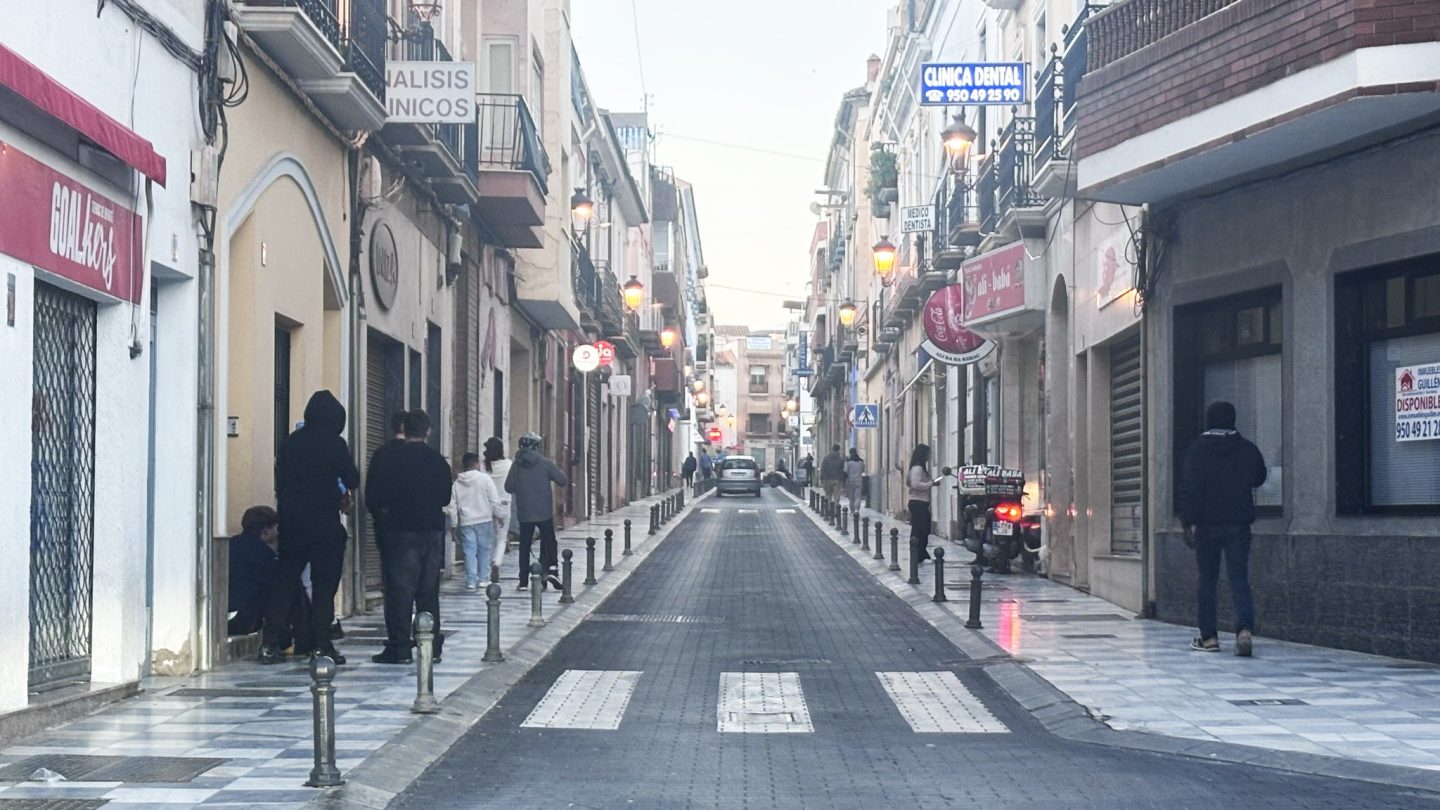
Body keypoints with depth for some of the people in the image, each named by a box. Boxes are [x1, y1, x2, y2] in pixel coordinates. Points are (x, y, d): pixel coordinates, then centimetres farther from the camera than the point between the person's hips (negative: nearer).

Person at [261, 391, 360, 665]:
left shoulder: (289, 443, 8)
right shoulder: (334, 444, -7)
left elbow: (279, 482, 11)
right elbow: (352, 480, -3)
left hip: (291, 524, 5)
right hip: (325, 525, -5)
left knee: (285, 582, 9)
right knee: (324, 585, 1)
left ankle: (270, 643, 3)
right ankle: (322, 645, -3)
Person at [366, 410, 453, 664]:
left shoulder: (391, 460, -8)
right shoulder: (438, 461, 3)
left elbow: (373, 496, -7)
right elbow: (446, 498, 10)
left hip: (402, 531, -4)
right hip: (433, 531, 4)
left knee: (400, 589, -1)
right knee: (429, 591, 10)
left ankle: (399, 648, -4)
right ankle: (432, 646, 12)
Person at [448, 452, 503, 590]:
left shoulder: (457, 483, 4)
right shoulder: (485, 478, -7)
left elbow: (452, 505, 6)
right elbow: (494, 500, -7)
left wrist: (455, 523, 12)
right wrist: (498, 515, 6)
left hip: (466, 521, 2)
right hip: (484, 520, -2)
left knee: (469, 551, 3)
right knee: (484, 550, 8)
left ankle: (471, 580, 0)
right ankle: (484, 578, 10)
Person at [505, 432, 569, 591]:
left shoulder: (517, 465, -2)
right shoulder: (545, 463, -7)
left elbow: (508, 487, 2)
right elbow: (563, 481, -5)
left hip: (524, 514, 1)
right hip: (545, 512, -1)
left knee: (524, 546, 8)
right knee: (549, 543, 12)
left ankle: (523, 581, 5)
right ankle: (551, 569, -9)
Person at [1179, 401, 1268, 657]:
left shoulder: (1197, 449, -5)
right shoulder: (1248, 449, 4)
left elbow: (1190, 488, -11)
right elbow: (1259, 478, 20)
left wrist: (1188, 523, -12)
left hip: (1207, 525, -2)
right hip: (1239, 524, 2)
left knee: (1207, 580, 7)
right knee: (1239, 578, 0)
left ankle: (1208, 636, 10)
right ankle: (1244, 628, -19)